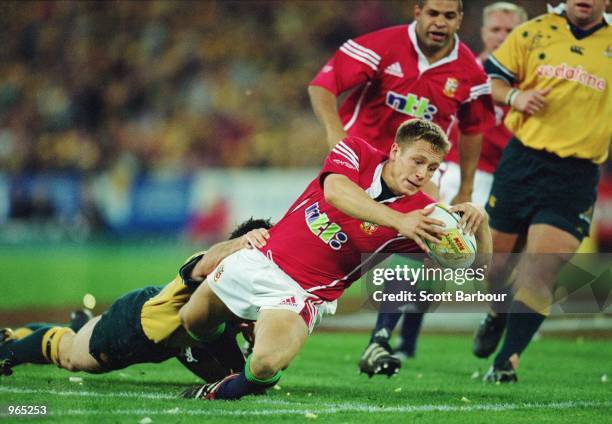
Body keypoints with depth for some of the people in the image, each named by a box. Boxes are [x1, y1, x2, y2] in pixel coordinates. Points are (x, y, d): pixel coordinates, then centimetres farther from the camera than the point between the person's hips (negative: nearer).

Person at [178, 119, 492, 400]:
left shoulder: (422, 212, -10)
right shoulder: (357, 152, -8)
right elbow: (335, 190, -31)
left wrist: (479, 221, -35)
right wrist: (398, 221, -43)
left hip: (302, 293, -3)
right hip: (260, 258, 3)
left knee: (265, 366, -29)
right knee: (191, 323, 18)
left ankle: (225, 390, 5)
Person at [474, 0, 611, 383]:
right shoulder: (534, 33, 6)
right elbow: (491, 77, 11)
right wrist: (515, 97, -8)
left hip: (576, 177, -1)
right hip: (521, 160, 2)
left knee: (541, 268, -14)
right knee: (498, 256, 11)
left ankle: (507, 361, -11)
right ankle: (497, 316, 45)